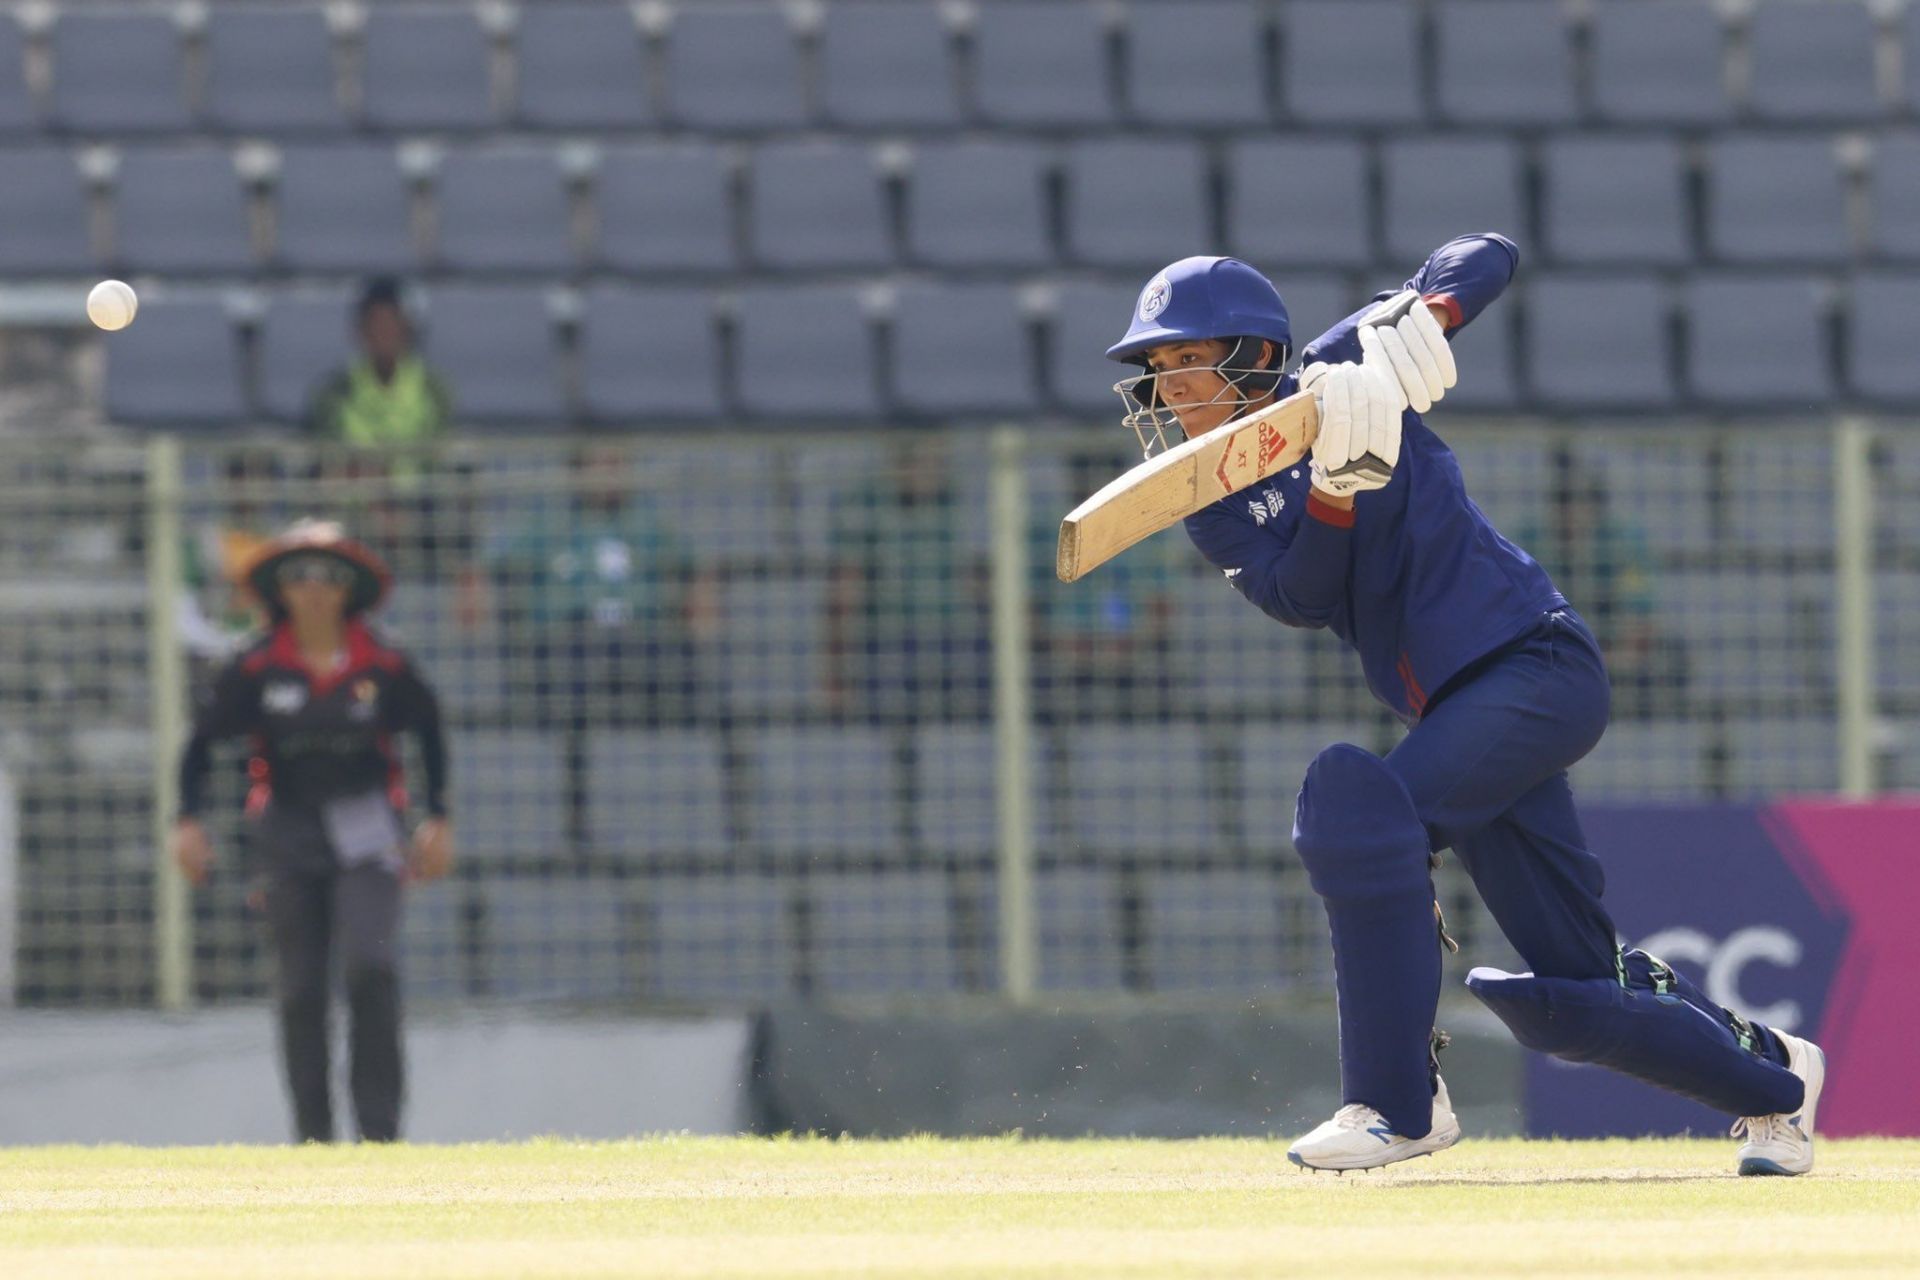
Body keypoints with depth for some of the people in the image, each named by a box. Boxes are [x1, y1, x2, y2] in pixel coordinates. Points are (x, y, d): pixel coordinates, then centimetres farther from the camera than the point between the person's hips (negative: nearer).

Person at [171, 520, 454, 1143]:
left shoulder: (383, 668, -3)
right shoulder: (257, 669, -3)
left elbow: (430, 731, 12)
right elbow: (203, 739, 6)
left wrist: (438, 820, 12)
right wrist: (190, 820, -1)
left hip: (364, 834, -1)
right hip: (289, 833, 1)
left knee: (370, 967, -18)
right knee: (301, 987, 1)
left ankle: (379, 1126, -12)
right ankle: (313, 1133, 9)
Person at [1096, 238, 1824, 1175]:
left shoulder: (1340, 371, -3)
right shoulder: (1216, 510, 9)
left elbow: (1488, 256, 0)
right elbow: (1299, 596, -9)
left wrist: (1419, 318, -20)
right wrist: (1339, 480, -26)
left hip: (1541, 665, -7)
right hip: (1459, 709, 7)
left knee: (1360, 799, -30)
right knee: (1563, 998, 7)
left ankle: (1398, 1103, -26)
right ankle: (1773, 1079, 32)